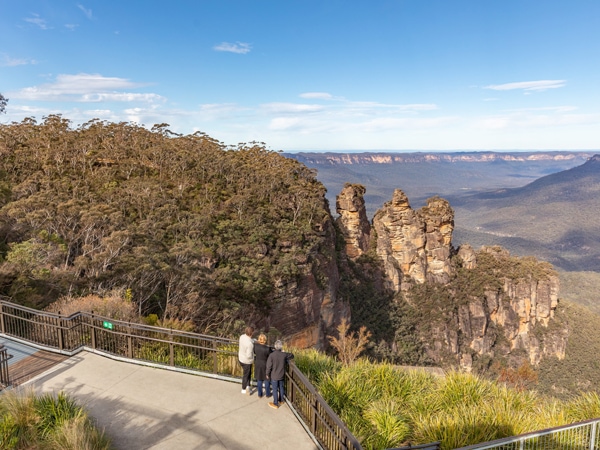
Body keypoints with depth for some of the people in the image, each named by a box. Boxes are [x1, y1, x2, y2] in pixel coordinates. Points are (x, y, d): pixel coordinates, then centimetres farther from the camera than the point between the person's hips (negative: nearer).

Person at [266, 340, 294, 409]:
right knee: (281, 387, 23)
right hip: (281, 375, 4)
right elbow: (291, 356, 5)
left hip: (274, 376, -4)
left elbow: (269, 366, -18)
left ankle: (275, 404, 21)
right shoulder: (284, 354, -13)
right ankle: (281, 399, 41)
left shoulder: (271, 355, -24)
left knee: (275, 389, 10)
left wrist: (267, 374, -3)